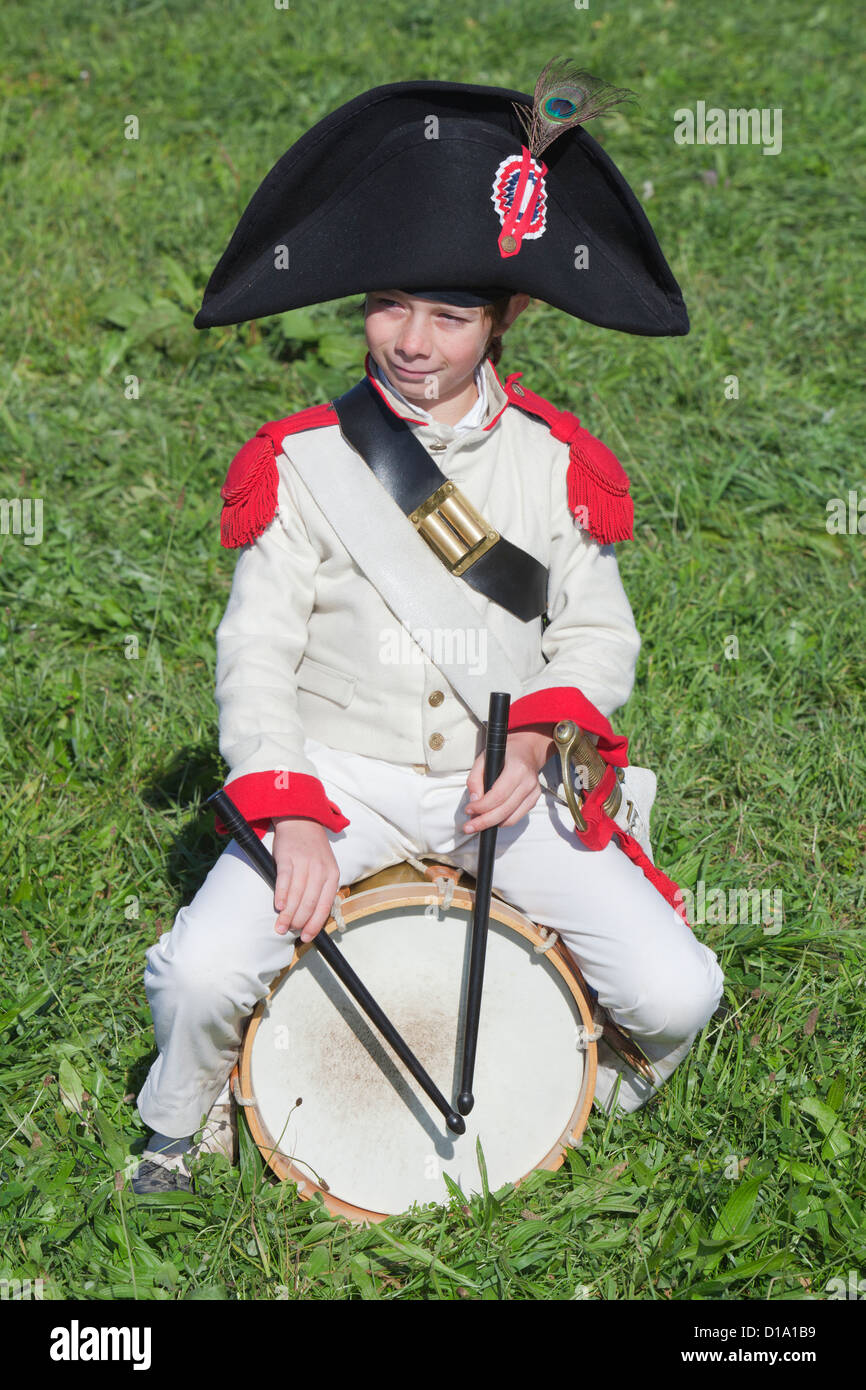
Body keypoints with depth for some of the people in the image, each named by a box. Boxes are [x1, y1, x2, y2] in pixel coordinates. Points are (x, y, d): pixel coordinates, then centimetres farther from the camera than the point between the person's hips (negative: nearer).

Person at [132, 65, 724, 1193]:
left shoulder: (553, 461, 1)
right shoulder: (305, 462, -3)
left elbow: (598, 636, 6)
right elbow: (256, 651, -5)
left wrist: (533, 739, -14)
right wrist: (292, 823, -18)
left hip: (508, 783, 1)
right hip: (339, 776, -1)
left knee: (677, 994, -14)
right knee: (201, 971, -24)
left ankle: (602, 1097, 23)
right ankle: (185, 1124, 12)